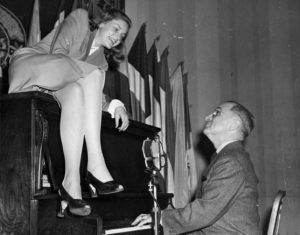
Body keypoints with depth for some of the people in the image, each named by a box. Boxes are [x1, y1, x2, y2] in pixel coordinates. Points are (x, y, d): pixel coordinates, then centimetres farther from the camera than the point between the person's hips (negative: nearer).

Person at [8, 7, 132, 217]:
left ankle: (72, 183, -44)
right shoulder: (80, 19, 8)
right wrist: (84, 78, -15)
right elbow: (57, 52, -7)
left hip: (54, 90, 5)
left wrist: (116, 105, -10)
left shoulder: (101, 60, 22)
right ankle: (96, 167, -37)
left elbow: (94, 97, 9)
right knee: (93, 74, -26)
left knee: (76, 92, -31)